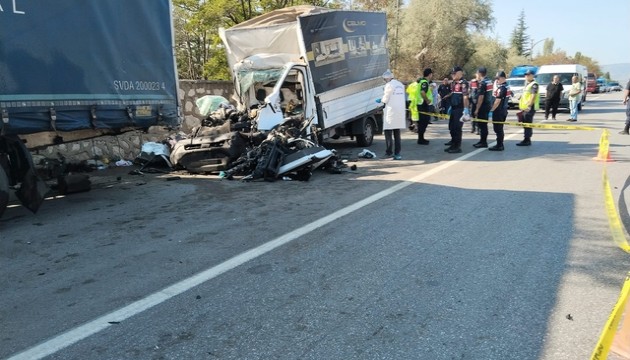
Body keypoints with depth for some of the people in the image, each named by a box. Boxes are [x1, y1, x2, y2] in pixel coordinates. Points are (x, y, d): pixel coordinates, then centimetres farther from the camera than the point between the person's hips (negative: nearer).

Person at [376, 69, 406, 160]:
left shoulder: (389, 85, -10)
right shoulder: (400, 84, 13)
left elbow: (385, 100, -10)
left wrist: (380, 100, 11)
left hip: (391, 112, -7)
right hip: (400, 111, 7)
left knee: (388, 132, 3)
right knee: (397, 134, 11)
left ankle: (389, 152, 4)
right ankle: (397, 153, 10)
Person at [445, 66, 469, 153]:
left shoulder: (463, 83, -13)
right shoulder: (453, 83, 15)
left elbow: (465, 97, -20)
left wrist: (466, 108, -25)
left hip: (460, 109, -9)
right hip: (453, 108, 9)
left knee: (457, 128, -6)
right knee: (451, 127, 16)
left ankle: (457, 147, 0)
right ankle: (453, 143, 33)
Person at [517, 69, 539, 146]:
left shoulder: (534, 84, -10)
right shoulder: (526, 84, 20)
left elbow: (533, 96, -19)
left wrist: (529, 106, -26)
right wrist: (521, 106, 23)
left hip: (529, 108, -10)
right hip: (524, 107, 10)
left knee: (527, 124, -8)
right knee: (525, 123, 13)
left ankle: (527, 140, -4)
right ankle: (527, 140, 20)